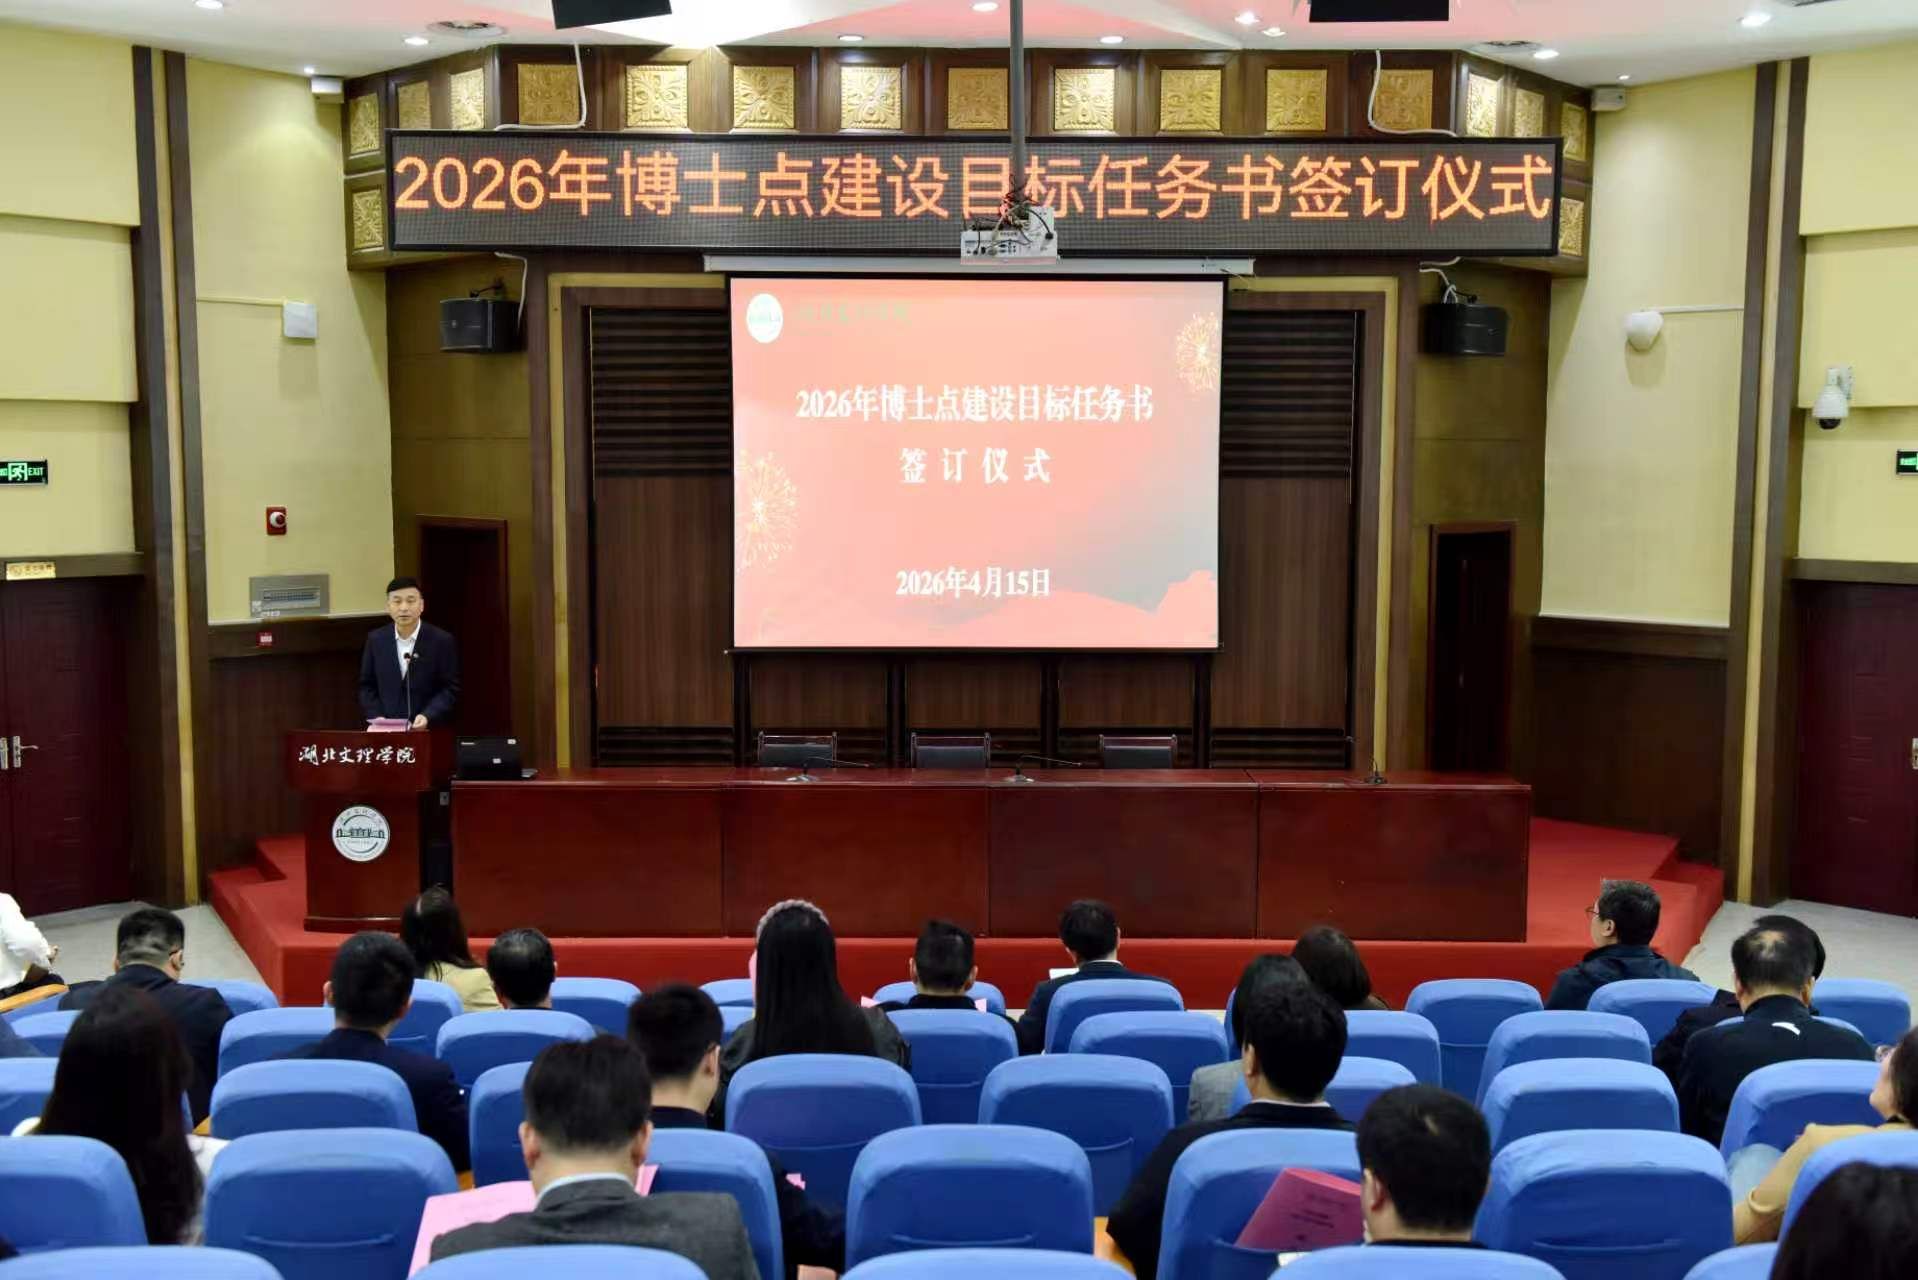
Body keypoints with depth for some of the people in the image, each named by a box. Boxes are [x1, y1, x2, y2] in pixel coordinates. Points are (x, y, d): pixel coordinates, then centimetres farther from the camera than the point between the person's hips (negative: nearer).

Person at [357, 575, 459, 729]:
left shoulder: (442, 641, -4)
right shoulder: (376, 640, 6)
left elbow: (450, 689, -5)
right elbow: (367, 686, 11)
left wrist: (428, 716, -20)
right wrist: (377, 717, -6)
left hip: (428, 731, -2)